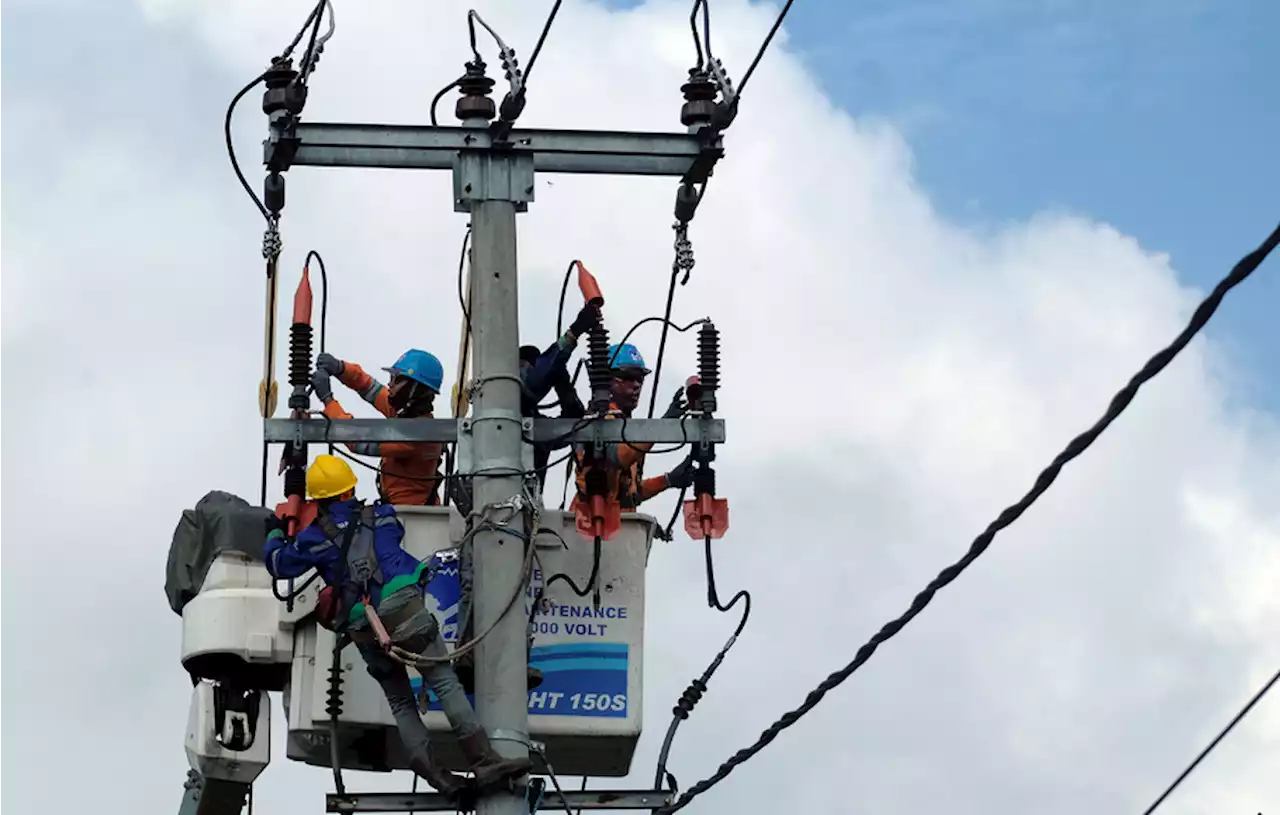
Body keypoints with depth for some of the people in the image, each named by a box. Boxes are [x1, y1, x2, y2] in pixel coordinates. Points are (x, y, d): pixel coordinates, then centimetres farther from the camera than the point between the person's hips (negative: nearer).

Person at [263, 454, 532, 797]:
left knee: (400, 703, 14)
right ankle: (484, 760, -18)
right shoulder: (381, 515, 16)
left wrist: (274, 535, 47)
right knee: (446, 684, -6)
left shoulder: (316, 537, 12)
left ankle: (432, 772, -1)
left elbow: (279, 564, 26)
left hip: (366, 633, 2)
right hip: (406, 614, -1)